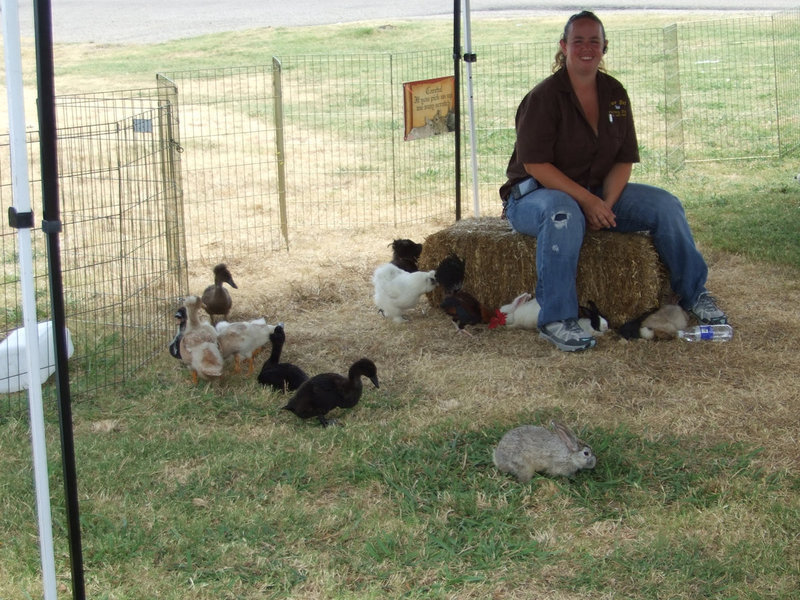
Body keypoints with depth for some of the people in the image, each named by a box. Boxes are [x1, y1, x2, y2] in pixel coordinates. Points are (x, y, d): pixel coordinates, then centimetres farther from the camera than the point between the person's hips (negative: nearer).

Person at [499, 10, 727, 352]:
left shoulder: (614, 94, 5)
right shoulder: (544, 97, -12)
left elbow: (624, 160, 4)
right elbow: (535, 164, -19)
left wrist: (605, 203, -15)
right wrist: (587, 200, -26)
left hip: (597, 195, 6)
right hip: (533, 196, -6)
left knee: (664, 205, -8)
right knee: (563, 213, -41)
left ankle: (694, 294, 5)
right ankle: (556, 319, -39)